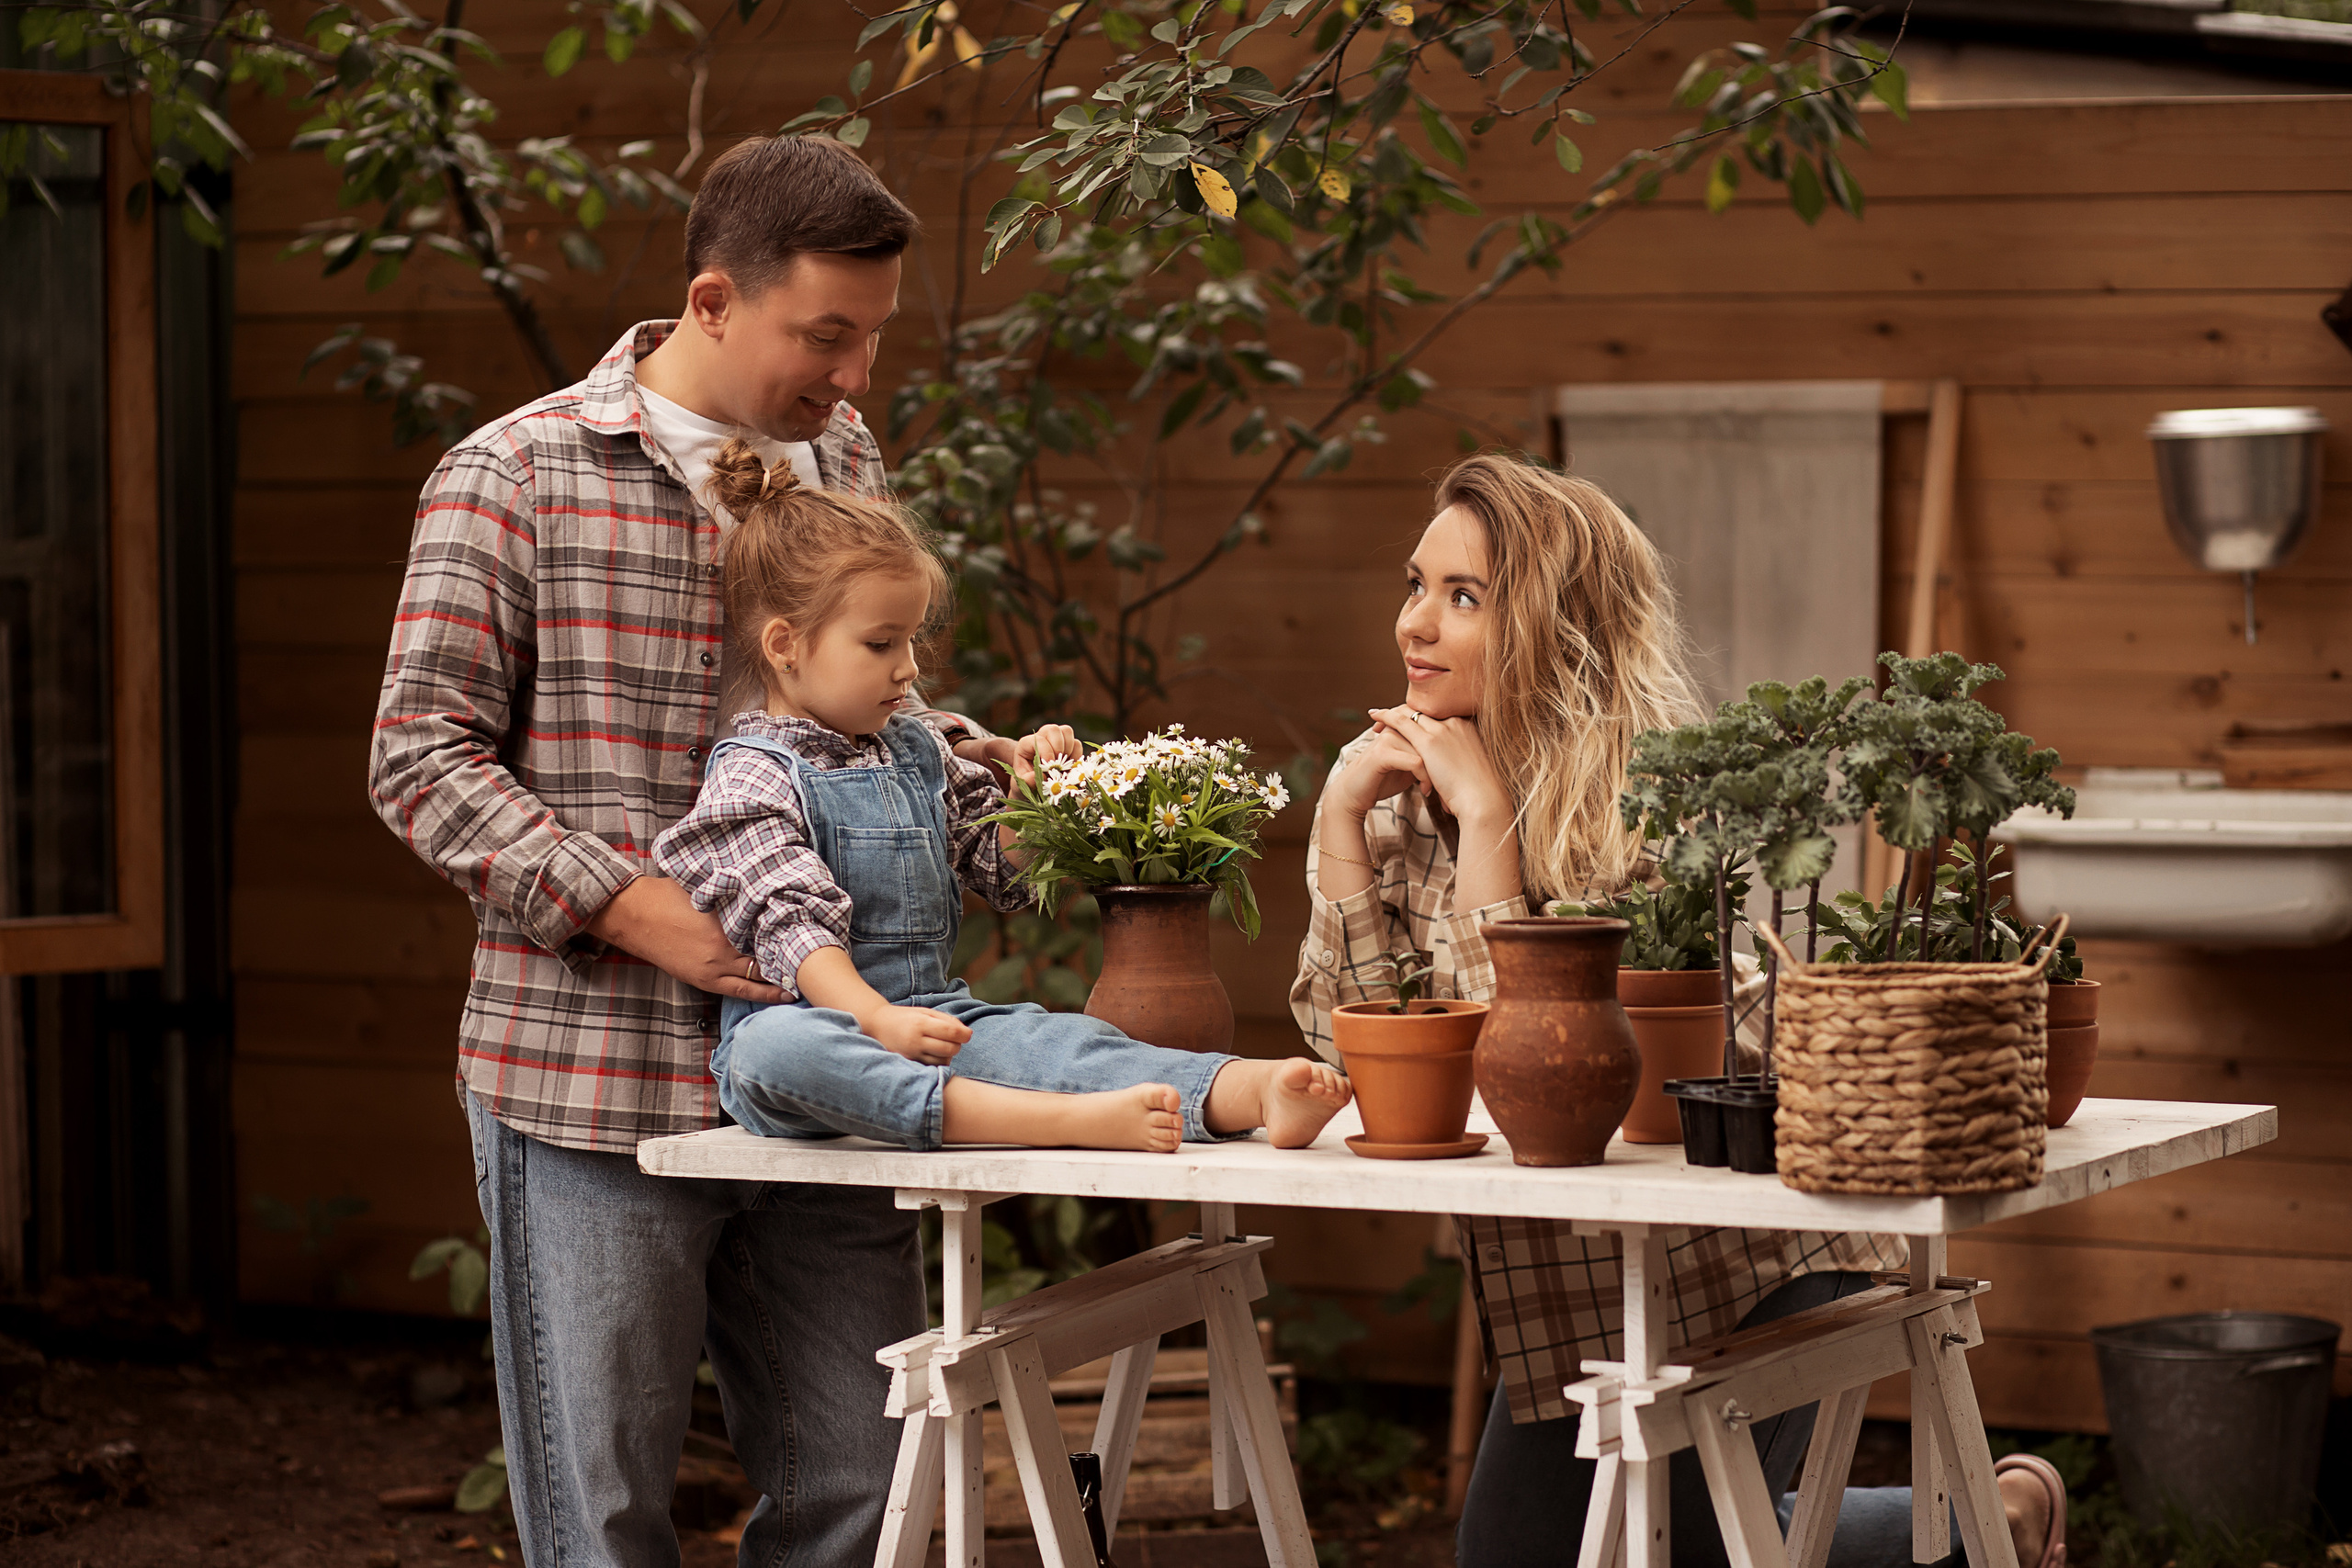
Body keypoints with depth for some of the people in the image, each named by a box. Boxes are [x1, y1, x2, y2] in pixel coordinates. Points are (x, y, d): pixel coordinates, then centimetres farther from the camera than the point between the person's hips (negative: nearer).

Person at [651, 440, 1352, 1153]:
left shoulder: (915, 755, 19)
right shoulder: (752, 776, -4)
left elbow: (1003, 870, 28)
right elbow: (793, 923, -18)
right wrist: (877, 1020, -32)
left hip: (930, 1022, 7)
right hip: (817, 1021, -7)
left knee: (1058, 1037, -22)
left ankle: (1255, 1092, -47)